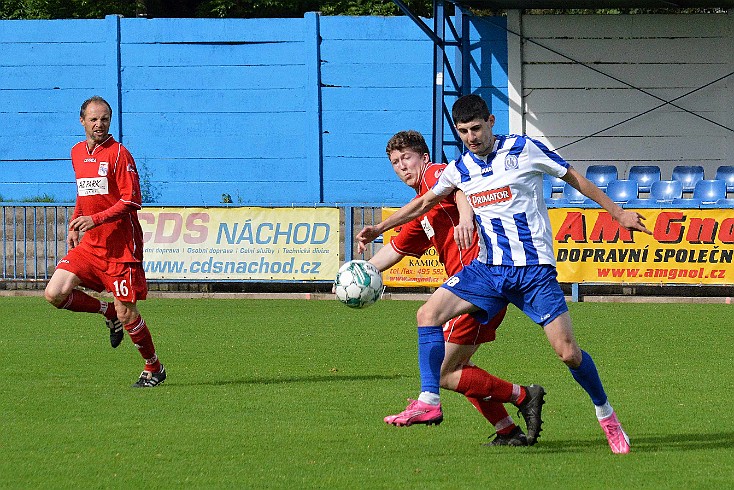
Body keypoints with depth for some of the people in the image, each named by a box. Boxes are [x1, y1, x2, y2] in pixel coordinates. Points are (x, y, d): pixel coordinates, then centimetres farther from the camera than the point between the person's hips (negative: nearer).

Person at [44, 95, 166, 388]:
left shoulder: (118, 154, -9)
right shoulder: (77, 153, 13)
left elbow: (132, 201, -14)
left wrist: (96, 219, -23)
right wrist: (74, 225, 17)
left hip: (121, 246, -6)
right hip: (90, 245, 6)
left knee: (127, 313, -5)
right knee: (55, 293, -11)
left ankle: (154, 369, 16)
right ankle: (109, 312, 12)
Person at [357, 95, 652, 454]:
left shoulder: (523, 150, -5)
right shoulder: (459, 170, 7)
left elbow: (573, 177, 5)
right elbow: (425, 202, 22)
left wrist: (617, 213, 9)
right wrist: (378, 229, 18)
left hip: (534, 269, -4)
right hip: (488, 269, 5)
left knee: (568, 352, -10)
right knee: (428, 313, -12)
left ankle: (606, 415, 13)